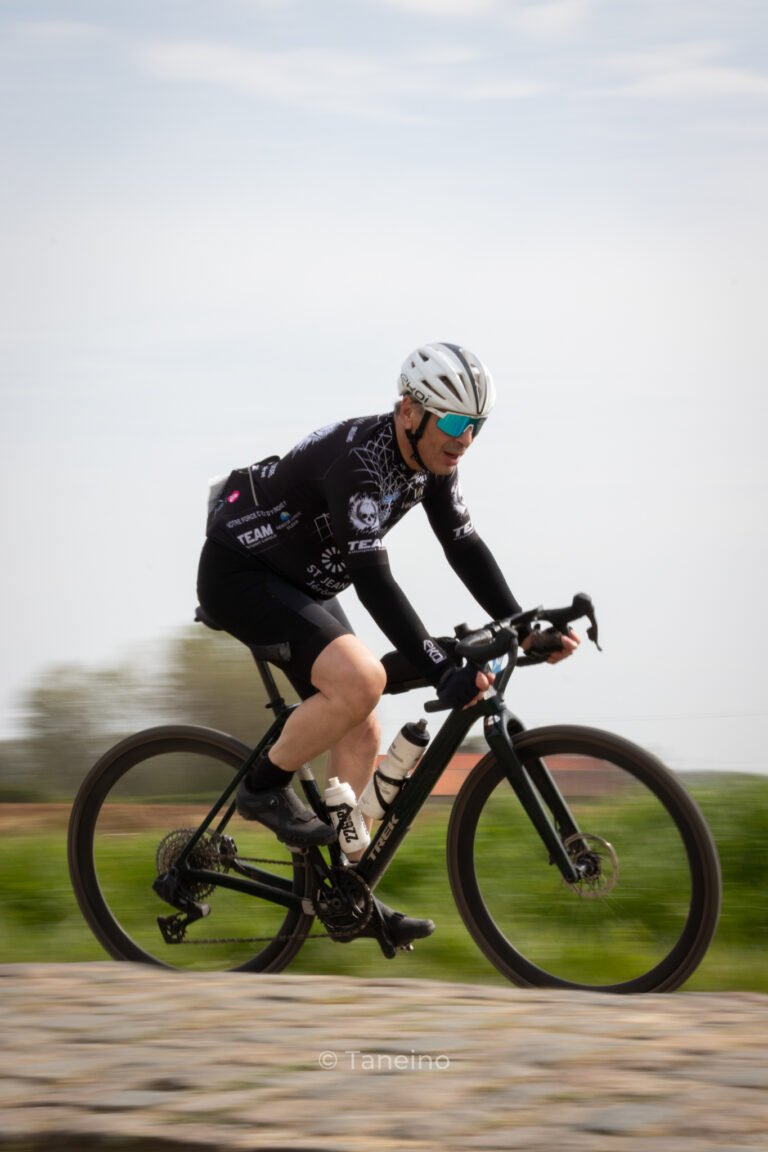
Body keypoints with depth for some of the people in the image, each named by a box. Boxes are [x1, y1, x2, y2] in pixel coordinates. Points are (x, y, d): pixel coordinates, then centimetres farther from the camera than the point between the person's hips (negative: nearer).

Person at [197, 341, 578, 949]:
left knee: (361, 736, 4)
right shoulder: (358, 461, -31)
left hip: (301, 585, 9)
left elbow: (465, 547, 2)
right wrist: (443, 672, -41)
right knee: (360, 680, -29)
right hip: (239, 574, -9)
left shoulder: (432, 461, -4)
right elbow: (374, 579, -37)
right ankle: (265, 786, -8)